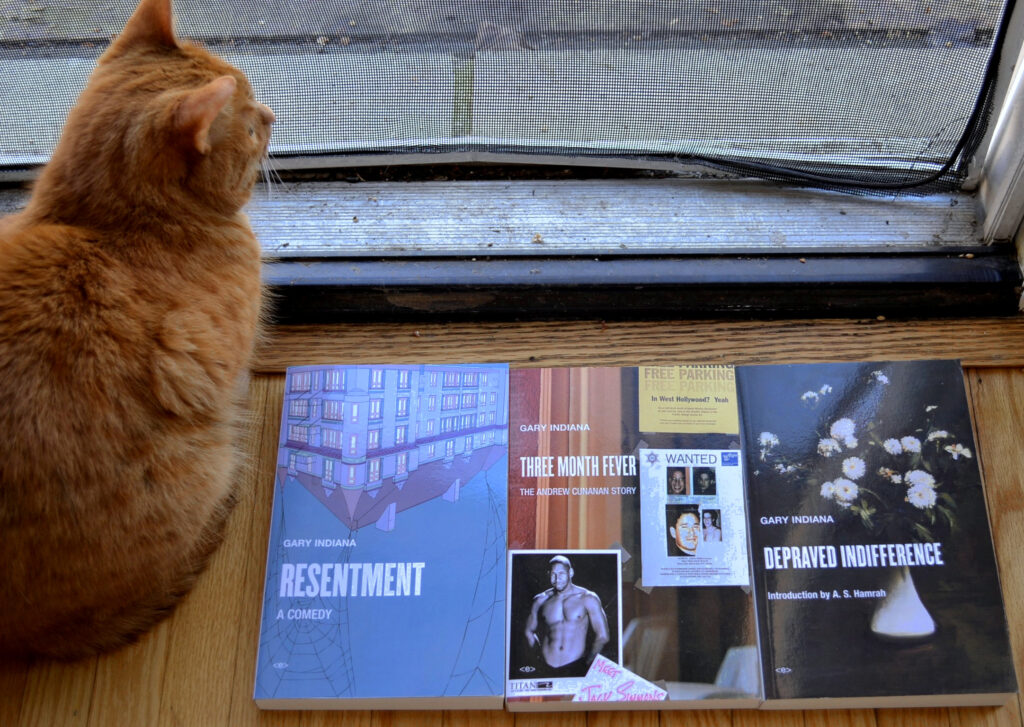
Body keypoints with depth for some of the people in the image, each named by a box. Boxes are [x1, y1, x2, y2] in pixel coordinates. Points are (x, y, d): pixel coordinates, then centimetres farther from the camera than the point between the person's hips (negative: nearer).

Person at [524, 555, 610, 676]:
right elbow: (529, 631, 20)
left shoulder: (587, 599, 1)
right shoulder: (541, 601, 7)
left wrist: (588, 662, 0)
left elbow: (602, 636, 2)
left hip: (576, 666, -3)